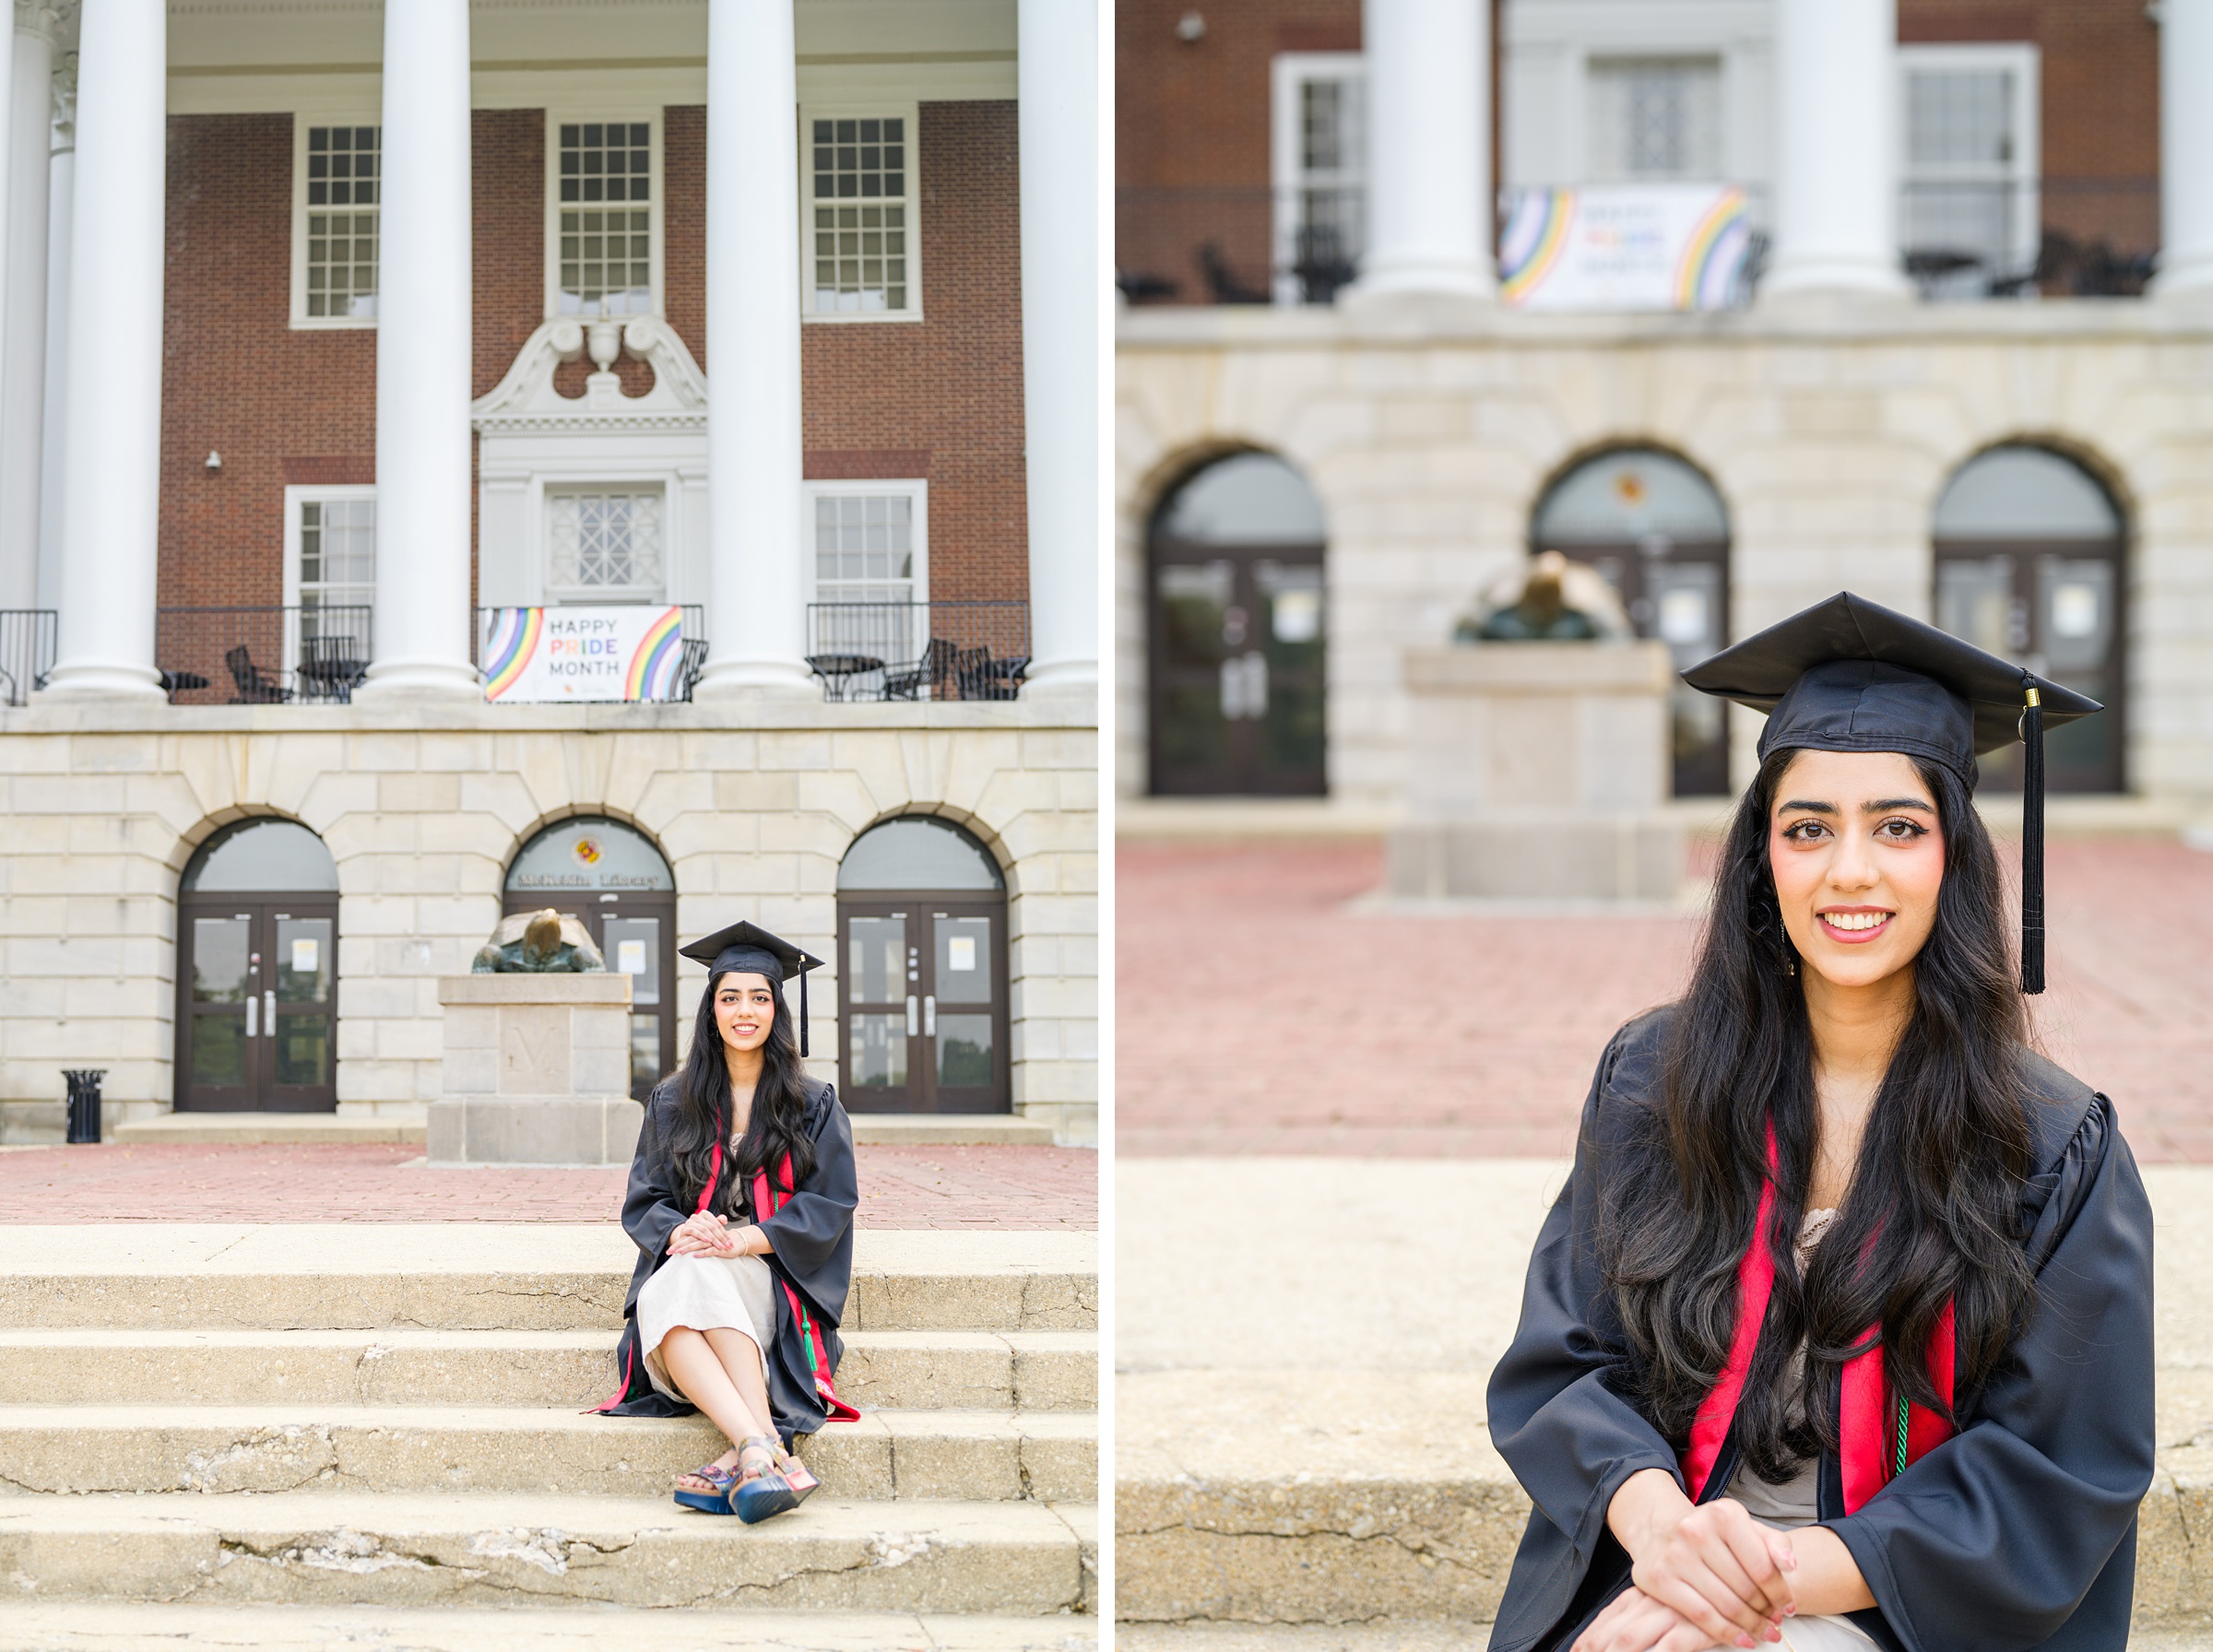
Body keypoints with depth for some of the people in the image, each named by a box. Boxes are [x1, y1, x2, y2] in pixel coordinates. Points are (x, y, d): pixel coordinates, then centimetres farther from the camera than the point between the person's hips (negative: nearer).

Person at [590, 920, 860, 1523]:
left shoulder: (814, 1106, 11)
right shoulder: (672, 1103, 16)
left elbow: (831, 1204, 0)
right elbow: (643, 1201, 9)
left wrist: (744, 1240, -17)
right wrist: (680, 1232, -17)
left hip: (776, 1279, -2)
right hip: (679, 1272, 2)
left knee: (697, 1276, -37)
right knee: (659, 1300, -37)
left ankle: (747, 1456, -52)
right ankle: (768, 1453, -56)